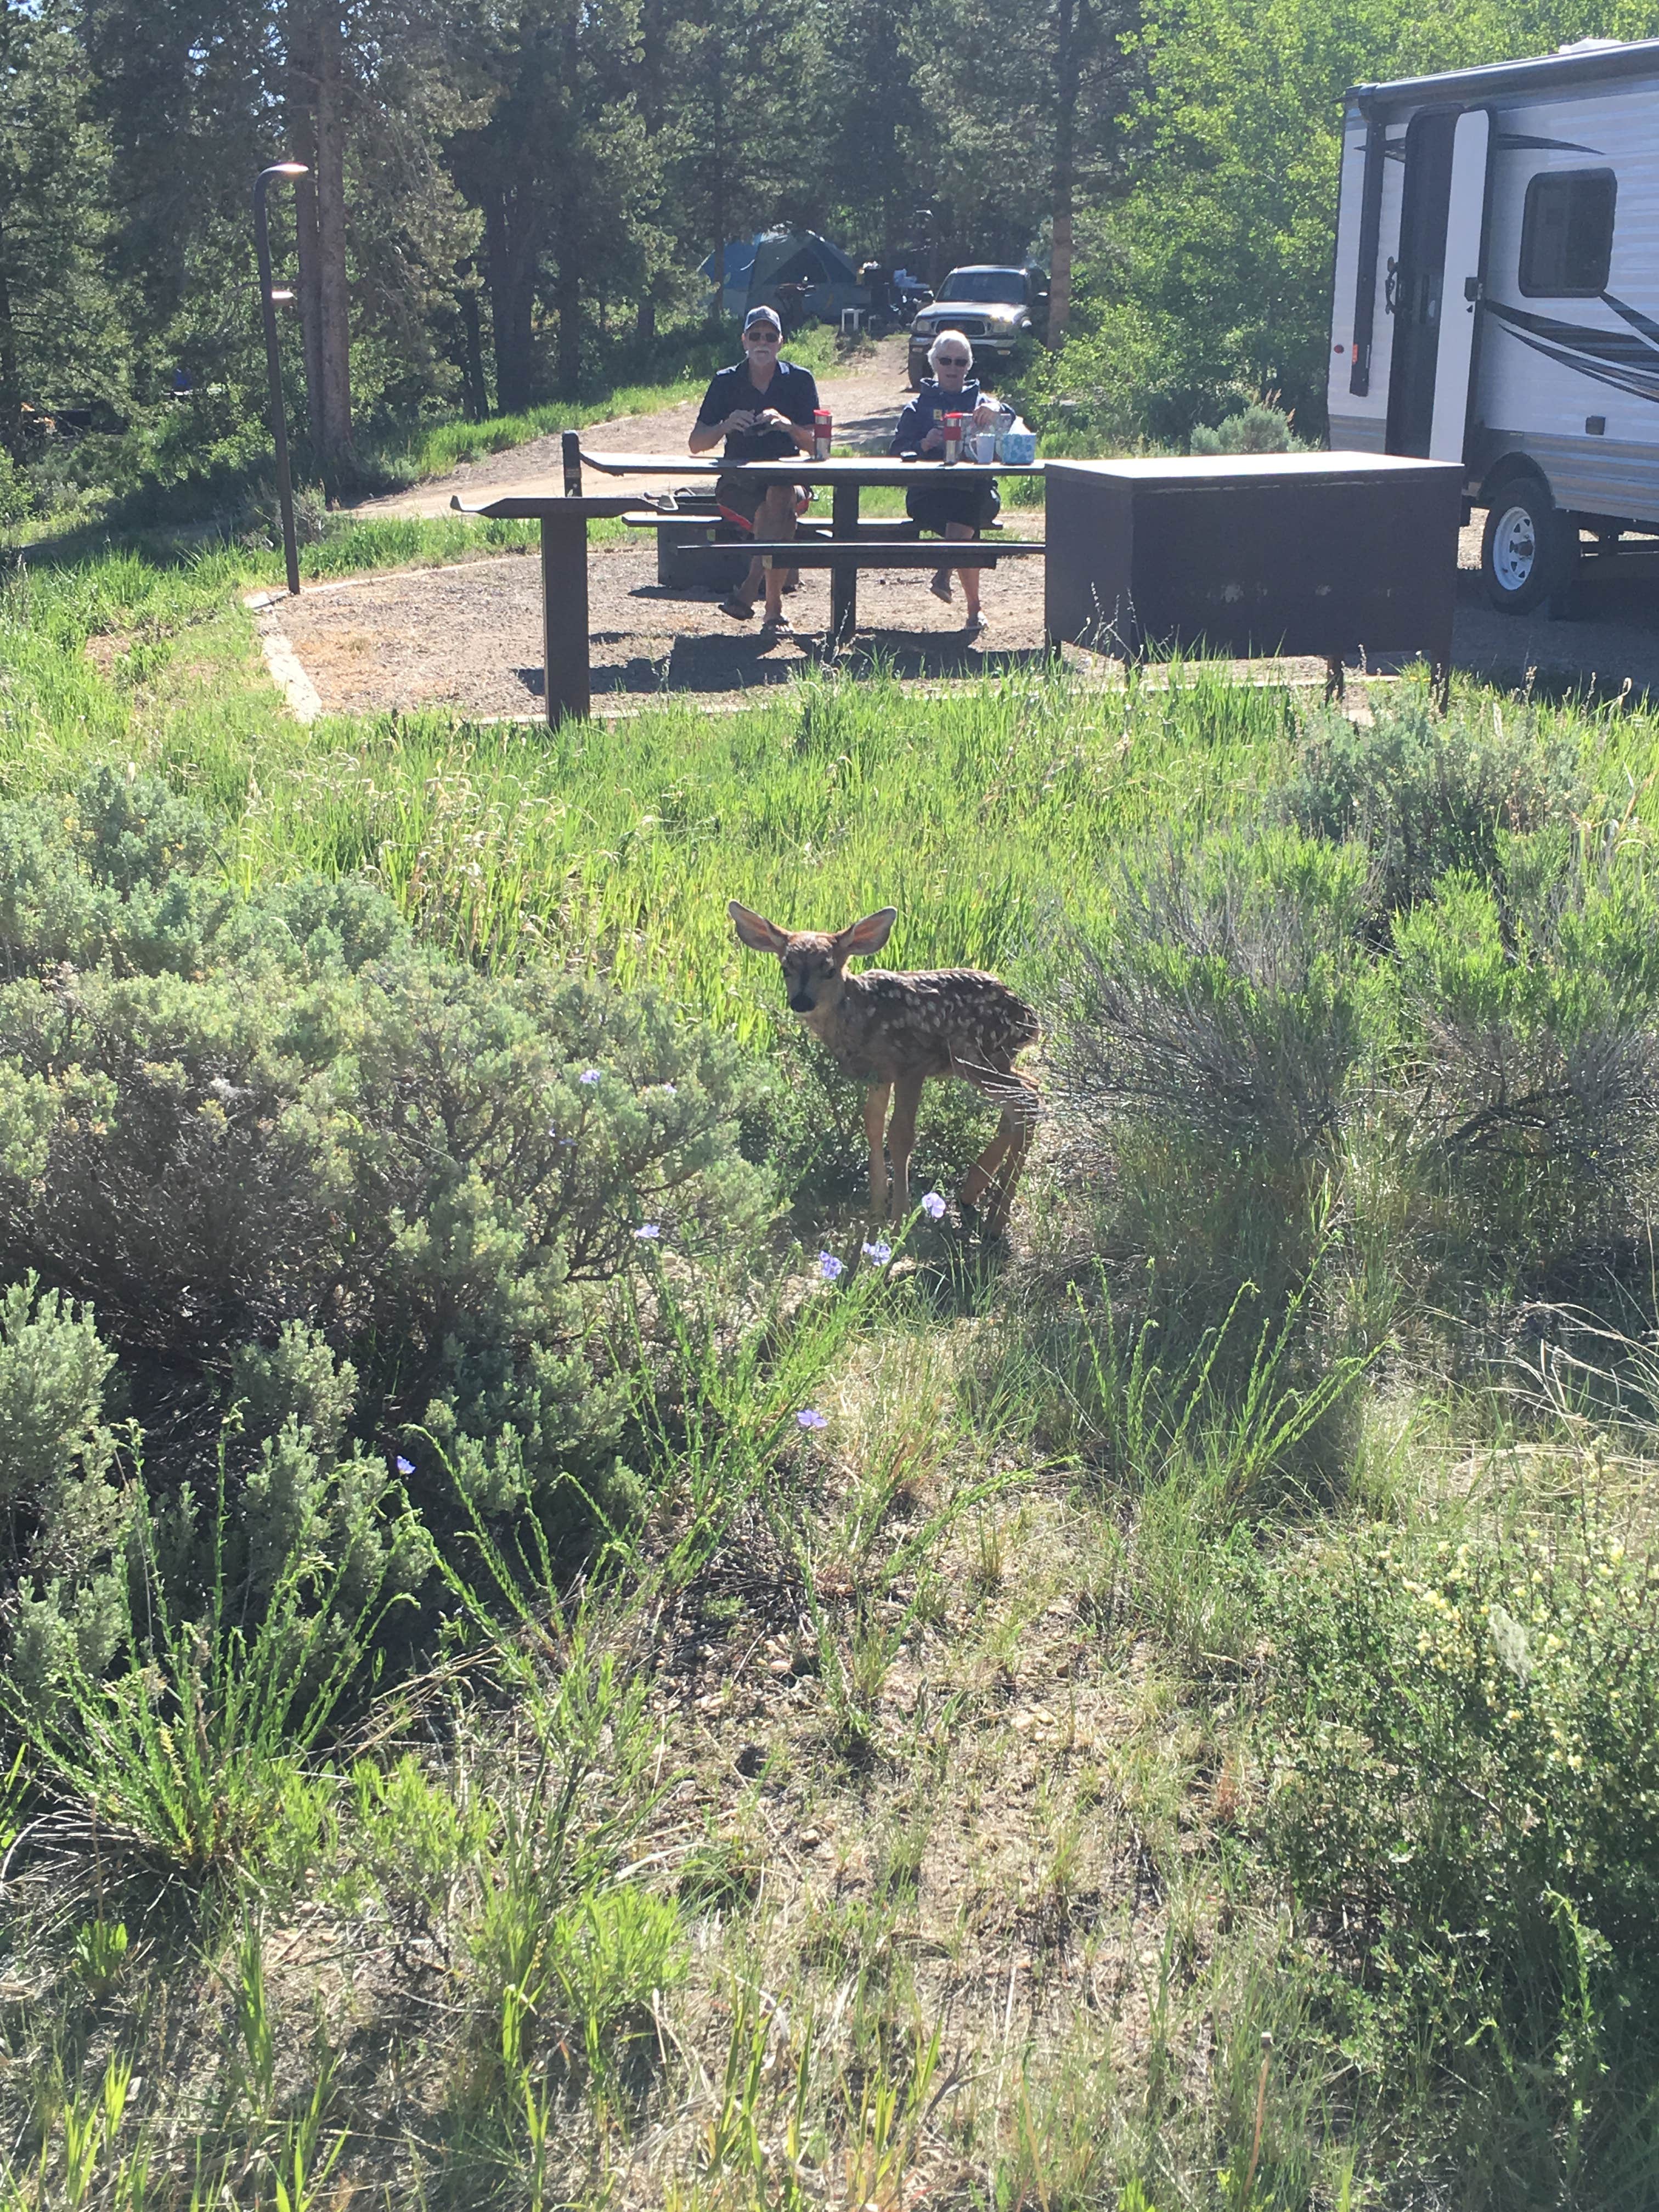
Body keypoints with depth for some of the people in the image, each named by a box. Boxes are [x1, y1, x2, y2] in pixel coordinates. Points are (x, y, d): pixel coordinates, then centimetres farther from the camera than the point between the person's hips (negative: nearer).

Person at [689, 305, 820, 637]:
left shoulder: (799, 380, 4)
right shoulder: (726, 382, 5)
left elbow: (815, 445, -3)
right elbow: (696, 444, 1)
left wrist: (787, 426, -23)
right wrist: (725, 426, -19)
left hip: (789, 481, 0)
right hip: (738, 483, 0)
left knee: (779, 497, -36)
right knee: (775, 514, -32)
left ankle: (749, 590, -34)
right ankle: (774, 608, -30)